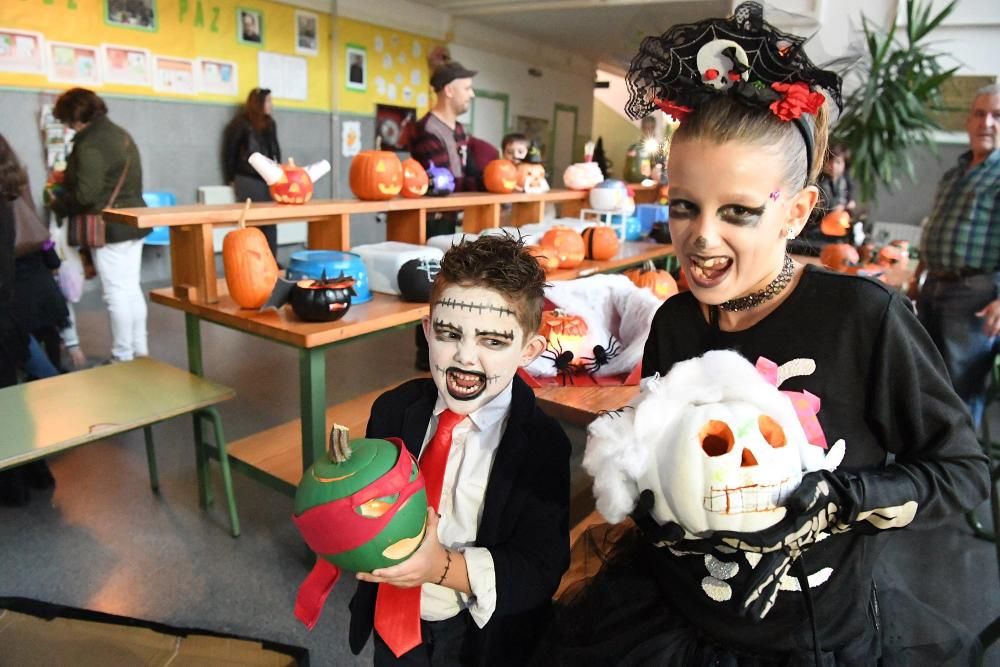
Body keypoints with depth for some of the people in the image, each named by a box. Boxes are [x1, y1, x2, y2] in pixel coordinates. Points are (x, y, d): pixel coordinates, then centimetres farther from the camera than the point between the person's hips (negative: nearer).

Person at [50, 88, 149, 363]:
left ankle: (123, 357, 5)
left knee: (116, 293, -2)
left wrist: (57, 204, -2)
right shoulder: (120, 134, 13)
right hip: (132, 223, 9)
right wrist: (68, 178, 21)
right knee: (132, 289, 13)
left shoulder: (90, 144, -16)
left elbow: (85, 194, -20)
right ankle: (140, 351, 20)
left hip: (109, 228, -9)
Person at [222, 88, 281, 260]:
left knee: (270, 222, 2)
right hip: (248, 181, -5)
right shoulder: (240, 124, -2)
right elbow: (229, 152, 1)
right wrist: (232, 179, 2)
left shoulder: (270, 124, 15)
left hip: (268, 180, 5)